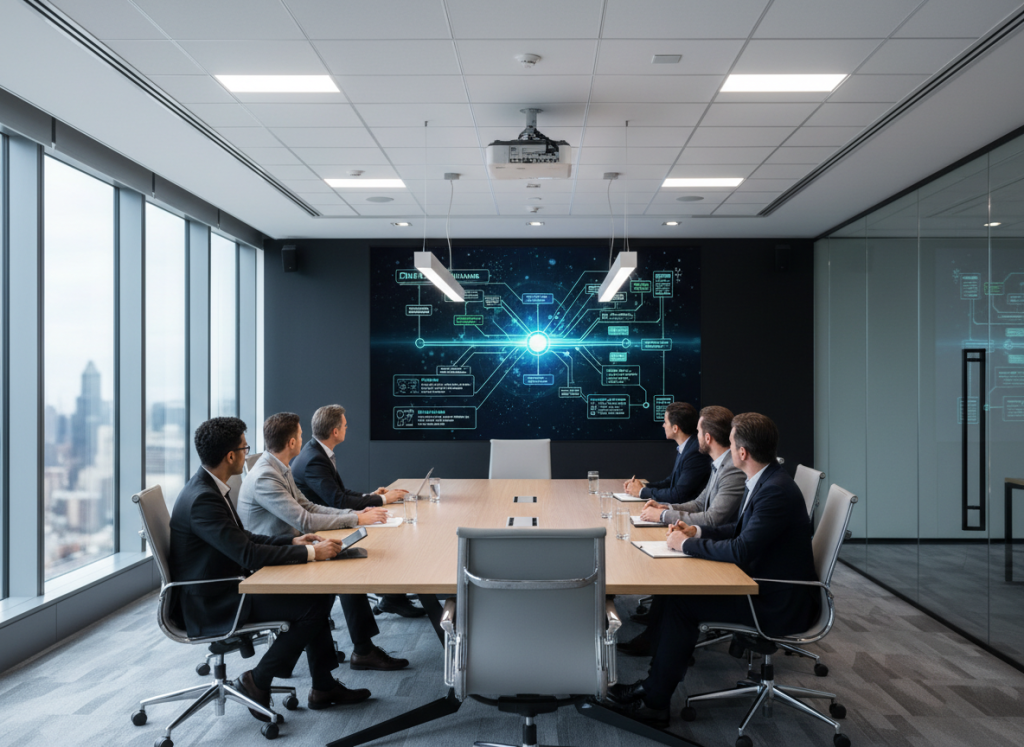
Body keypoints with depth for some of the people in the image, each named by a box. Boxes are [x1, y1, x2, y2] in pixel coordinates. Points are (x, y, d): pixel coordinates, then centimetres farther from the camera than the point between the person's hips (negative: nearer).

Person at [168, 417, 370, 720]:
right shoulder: (202, 499, -26)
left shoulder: (210, 487, 6)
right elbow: (248, 555, -29)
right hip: (210, 604, -10)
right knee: (312, 605, -16)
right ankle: (256, 681, 1)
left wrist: (293, 541, 5)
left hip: (224, 587, 10)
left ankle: (323, 686, 13)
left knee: (318, 592, 3)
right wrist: (311, 552, -23)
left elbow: (242, 538, 15)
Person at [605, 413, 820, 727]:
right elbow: (741, 529, 19)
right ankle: (654, 685, 7)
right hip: (764, 583, 9)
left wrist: (687, 544, -17)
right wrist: (697, 531, 5)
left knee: (681, 604, -13)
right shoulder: (762, 481, 6)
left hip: (781, 603, -9)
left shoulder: (776, 490, -26)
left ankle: (655, 703, 1)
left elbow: (741, 550, -29)